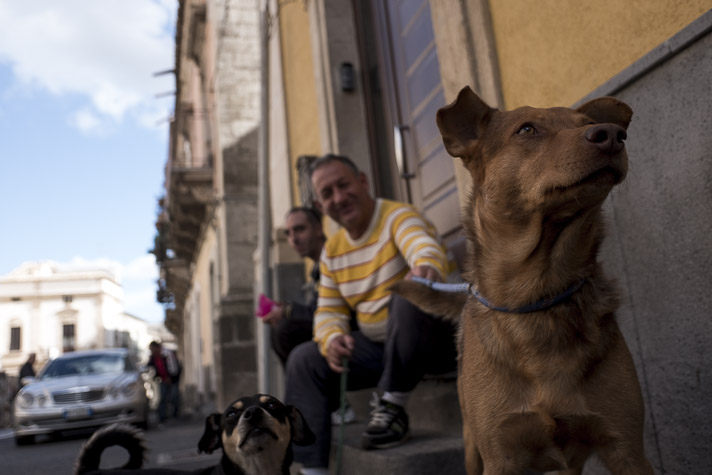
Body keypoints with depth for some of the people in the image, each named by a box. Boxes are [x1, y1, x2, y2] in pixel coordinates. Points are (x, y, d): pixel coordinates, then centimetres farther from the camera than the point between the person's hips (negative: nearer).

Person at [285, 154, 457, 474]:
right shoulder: (332, 250, 7)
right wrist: (332, 338, -17)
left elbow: (426, 248, -36)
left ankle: (392, 407, -18)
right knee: (304, 360, -4)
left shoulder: (397, 216, -14)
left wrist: (426, 268, -61)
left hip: (433, 339, -6)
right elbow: (329, 310, 7)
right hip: (380, 347, 7)